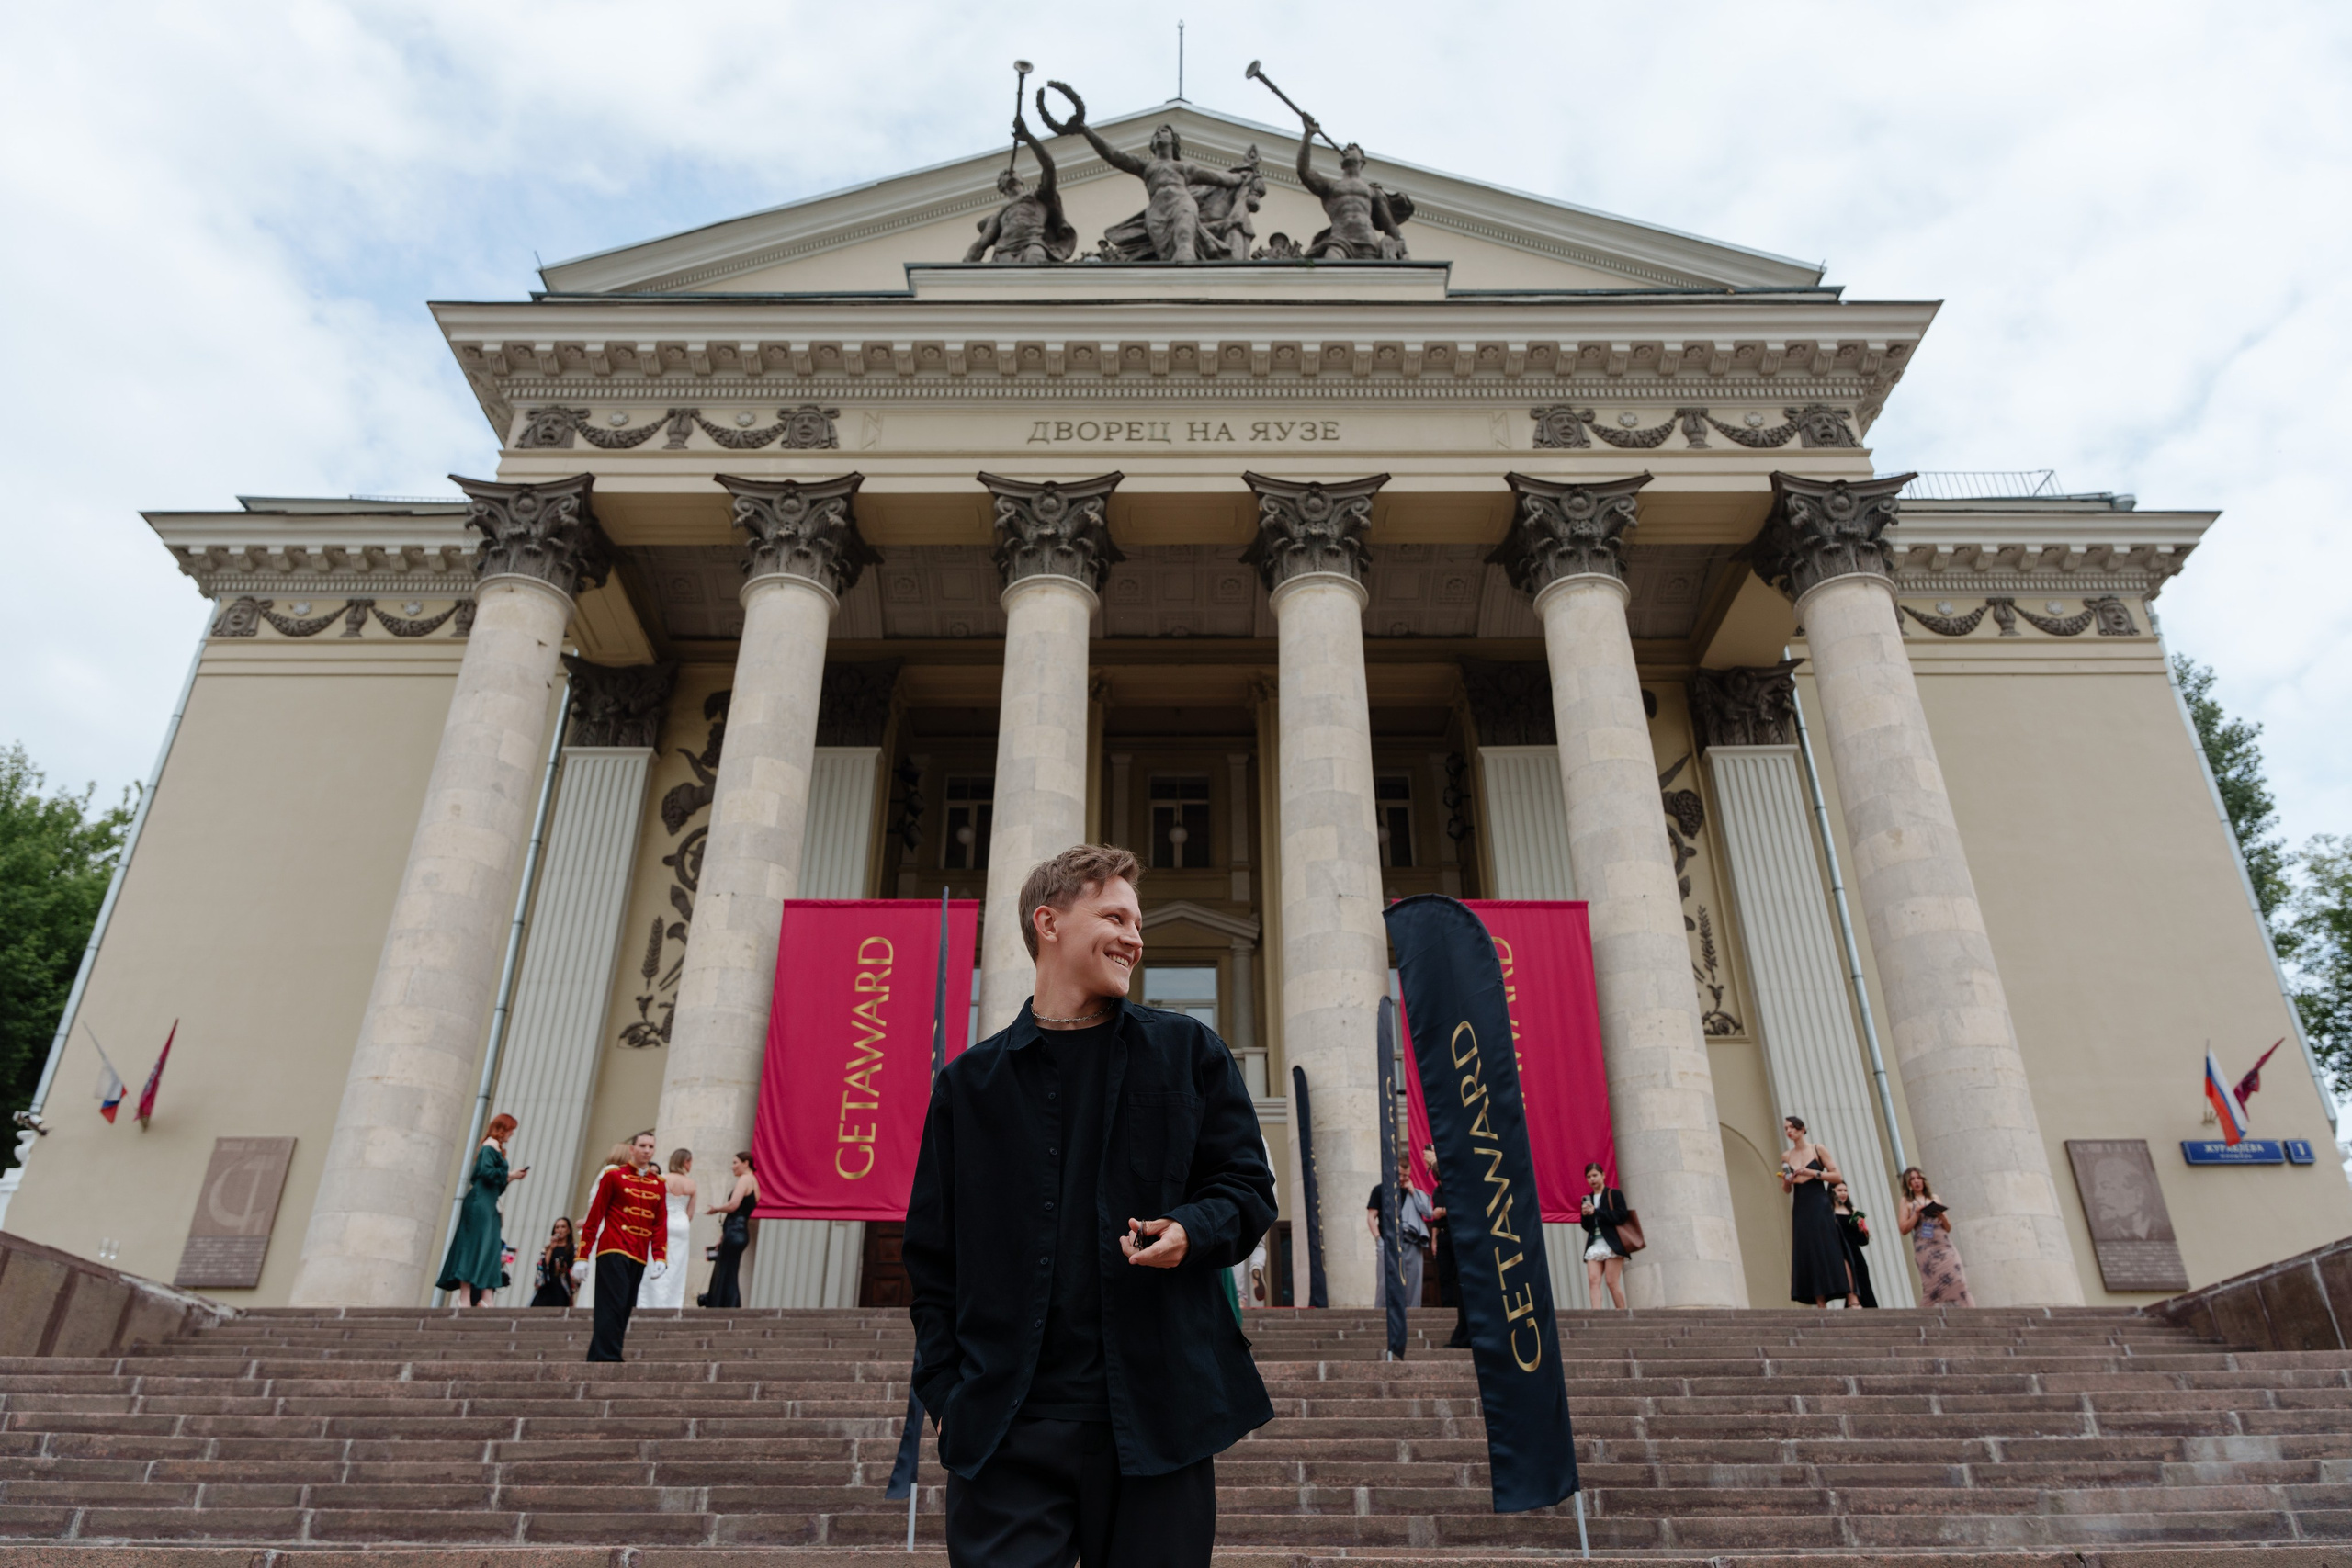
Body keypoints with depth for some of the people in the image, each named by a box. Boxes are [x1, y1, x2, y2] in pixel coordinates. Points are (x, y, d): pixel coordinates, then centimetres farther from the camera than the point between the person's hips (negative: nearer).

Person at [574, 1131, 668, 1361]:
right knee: (614, 1306, -13)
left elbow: (660, 1224, 11)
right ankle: (607, 1358, -10)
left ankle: (597, 1358, 14)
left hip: (639, 1258, 5)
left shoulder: (659, 1184, 14)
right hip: (613, 1252, -5)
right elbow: (594, 1216, 0)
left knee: (624, 1309, 6)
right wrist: (582, 1257, -3)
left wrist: (660, 1258, -2)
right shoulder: (613, 1175, 1)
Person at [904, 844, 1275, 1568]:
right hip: (1006, 1429, 0)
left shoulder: (1188, 1052, 8)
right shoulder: (967, 1083, 8)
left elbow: (1248, 1186, 9)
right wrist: (946, 1394, 1)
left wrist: (1194, 1232, -12)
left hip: (1158, 1418, 1)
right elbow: (933, 1256, 9)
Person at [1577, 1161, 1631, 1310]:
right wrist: (1584, 1215, -5)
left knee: (1612, 1282, -8)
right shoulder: (1587, 1199, 18)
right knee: (1593, 1280, -11)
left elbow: (1621, 1216, -11)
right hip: (1594, 1245, 5)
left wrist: (1596, 1212, -14)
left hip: (1611, 1243, -5)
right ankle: (1596, 1311, -20)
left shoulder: (1614, 1194, 4)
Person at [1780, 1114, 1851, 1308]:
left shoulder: (1817, 1149, 2)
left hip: (1820, 1206, -4)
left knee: (1832, 1252, -10)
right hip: (1800, 1210, 4)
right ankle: (1821, 1305, -3)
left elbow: (1837, 1177, -3)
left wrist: (1812, 1172, -12)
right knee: (1808, 1256, -2)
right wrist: (1786, 1181, -7)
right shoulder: (1786, 1157, 12)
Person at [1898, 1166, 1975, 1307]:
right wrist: (1917, 1213, -9)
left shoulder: (1935, 1198, 16)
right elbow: (1904, 1229, -2)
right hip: (1926, 1251, -3)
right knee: (1934, 1288, -10)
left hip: (1944, 1247, 3)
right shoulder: (1906, 1202, 8)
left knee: (1956, 1282, -9)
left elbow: (1948, 1228, 17)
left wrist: (1942, 1216, -3)